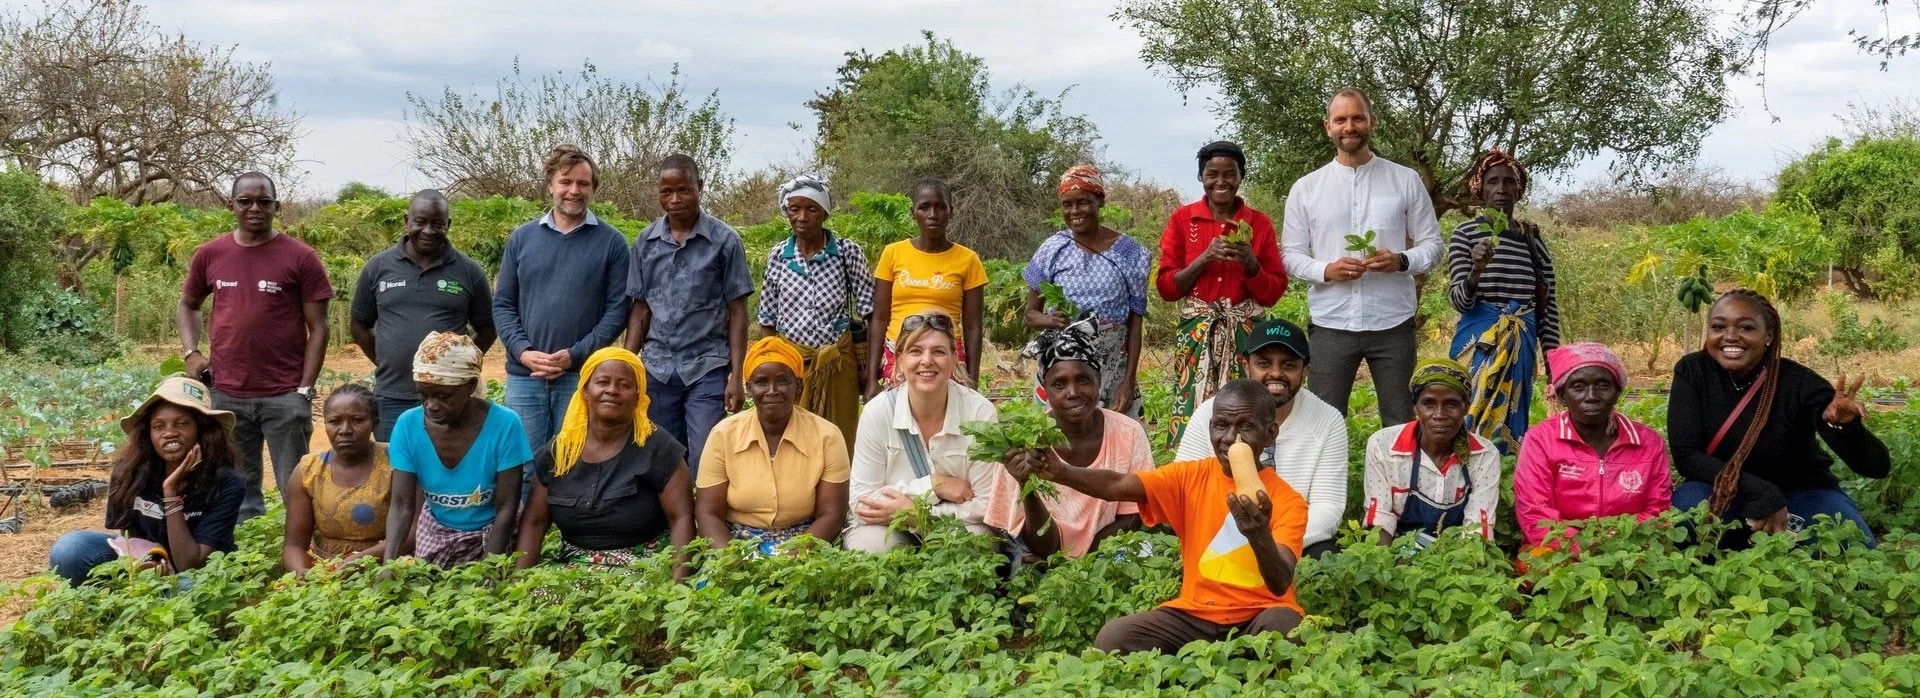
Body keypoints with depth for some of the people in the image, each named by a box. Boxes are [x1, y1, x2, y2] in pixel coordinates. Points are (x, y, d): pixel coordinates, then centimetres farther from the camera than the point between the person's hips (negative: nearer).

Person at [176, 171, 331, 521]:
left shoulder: (300, 257, -3)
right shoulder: (210, 255, 6)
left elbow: (318, 328, -2)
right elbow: (187, 305, 23)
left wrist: (304, 390, -8)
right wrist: (191, 353, 5)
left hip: (285, 396, -3)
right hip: (226, 396, 3)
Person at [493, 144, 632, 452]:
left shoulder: (611, 242, 2)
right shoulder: (521, 238, 9)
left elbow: (617, 309, -4)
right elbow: (503, 304, 8)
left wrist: (576, 355, -13)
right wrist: (522, 351, -9)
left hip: (583, 376, -2)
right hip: (524, 377, 2)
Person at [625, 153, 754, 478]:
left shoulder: (724, 240, -3)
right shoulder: (645, 242, 6)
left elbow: (736, 311, -2)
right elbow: (640, 310, 11)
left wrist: (736, 376, -7)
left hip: (707, 368, -3)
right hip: (657, 369, 3)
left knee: (704, 463, -7)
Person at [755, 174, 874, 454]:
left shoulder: (849, 252, -4)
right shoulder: (777, 255, 3)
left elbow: (868, 315, -3)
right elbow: (768, 320, 9)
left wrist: (868, 368, -7)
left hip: (837, 361, -2)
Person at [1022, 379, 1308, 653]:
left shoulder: (1287, 501, -6)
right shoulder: (1190, 476, 0)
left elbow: (1281, 585, -21)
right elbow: (1116, 486, -15)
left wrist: (1260, 535, -43)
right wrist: (1060, 472, -35)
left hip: (1259, 617, -1)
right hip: (1195, 612, 2)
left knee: (1282, 624, -35)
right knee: (1113, 637, -21)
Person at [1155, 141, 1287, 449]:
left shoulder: (1259, 223, 6)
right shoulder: (1182, 219, 4)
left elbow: (1274, 293, 6)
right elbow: (1165, 287, 1)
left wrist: (1251, 265, -12)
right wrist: (1204, 258, -12)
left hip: (1246, 335, 1)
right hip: (1197, 335, -1)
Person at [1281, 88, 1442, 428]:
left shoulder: (1406, 180, 5)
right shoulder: (1305, 188, 5)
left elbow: (1432, 244, 7)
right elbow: (1290, 254, 6)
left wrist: (1401, 261, -15)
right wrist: (1326, 270, -14)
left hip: (1392, 323, 0)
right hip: (1330, 323, 0)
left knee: (1401, 422, 8)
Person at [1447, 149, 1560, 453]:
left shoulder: (1533, 237, 9)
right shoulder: (1466, 233, -3)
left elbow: (1548, 304, 12)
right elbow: (1460, 301, -10)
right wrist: (1476, 270, -29)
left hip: (1522, 345, 4)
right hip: (1480, 343, -4)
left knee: (1509, 422, 8)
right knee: (1474, 420, -6)